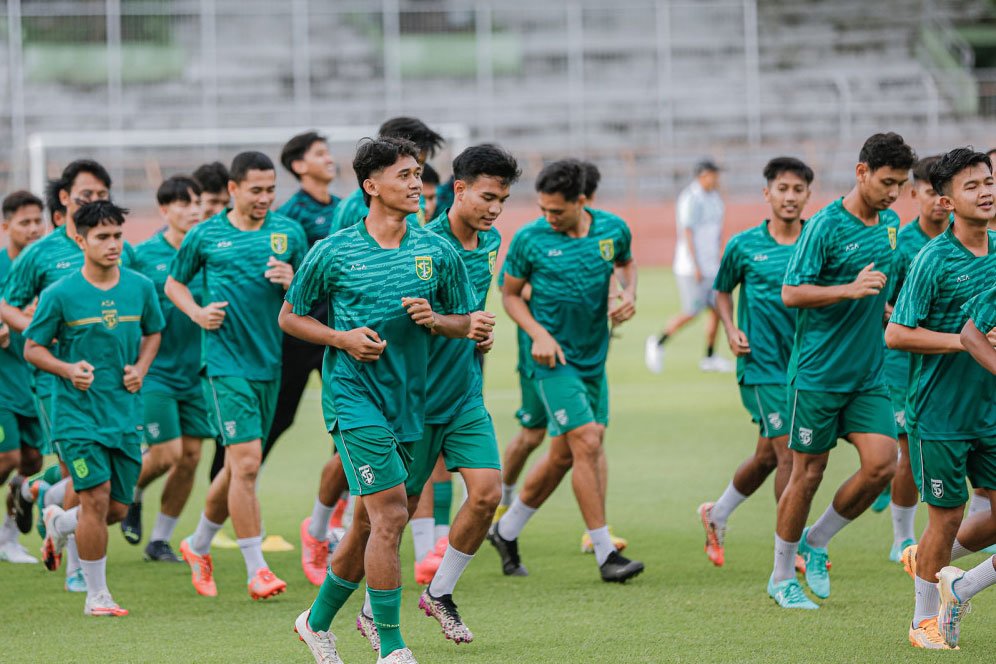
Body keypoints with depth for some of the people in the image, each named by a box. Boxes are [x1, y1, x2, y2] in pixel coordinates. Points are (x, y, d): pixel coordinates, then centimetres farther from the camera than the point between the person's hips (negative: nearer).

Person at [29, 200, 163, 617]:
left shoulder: (140, 288, 3)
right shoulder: (60, 294, -8)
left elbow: (152, 332, 20)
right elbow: (32, 348, 0)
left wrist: (141, 368, 1)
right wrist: (68, 369, -18)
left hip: (125, 413, 4)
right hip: (77, 411, -4)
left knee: (117, 509, 6)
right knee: (97, 498, -13)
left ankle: (58, 523, 39)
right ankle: (97, 595, 1)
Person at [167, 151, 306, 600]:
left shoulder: (289, 233, 7)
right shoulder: (205, 236, 1)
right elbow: (174, 283, 15)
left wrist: (292, 281, -10)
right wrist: (197, 313, -4)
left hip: (270, 361, 4)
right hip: (226, 360, -4)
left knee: (238, 466, 13)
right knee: (246, 461, -13)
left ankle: (198, 546, 34)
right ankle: (256, 570, -8)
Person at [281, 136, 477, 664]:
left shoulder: (438, 252, 5)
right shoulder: (333, 252, -4)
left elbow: (464, 323, 14)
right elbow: (289, 317, 6)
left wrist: (435, 318, -9)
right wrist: (343, 338, -11)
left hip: (407, 401, 5)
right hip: (355, 397, -5)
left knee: (370, 523, 12)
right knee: (390, 515, -15)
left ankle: (318, 620, 33)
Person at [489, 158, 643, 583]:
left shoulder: (613, 229, -2)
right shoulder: (529, 240, -10)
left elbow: (626, 262, 20)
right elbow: (510, 294, 2)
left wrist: (629, 294, 0)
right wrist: (539, 334, -12)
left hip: (594, 357, 5)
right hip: (554, 358, -5)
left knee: (564, 455, 11)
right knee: (587, 443, -14)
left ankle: (507, 531, 29)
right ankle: (605, 554, -10)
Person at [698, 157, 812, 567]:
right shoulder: (744, 245, -1)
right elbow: (723, 291, 13)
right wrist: (731, 330, -2)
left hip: (806, 362, 3)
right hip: (763, 364, -3)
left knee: (768, 456, 13)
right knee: (788, 453, -10)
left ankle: (716, 515, 36)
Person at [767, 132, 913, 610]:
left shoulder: (890, 224, 10)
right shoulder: (825, 226, -13)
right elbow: (791, 293, -17)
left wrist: (889, 310, 14)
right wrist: (850, 289, -26)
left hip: (868, 374, 6)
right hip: (818, 371, -6)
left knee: (882, 464, -8)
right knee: (808, 473, 1)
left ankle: (816, 543, 14)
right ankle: (782, 577, 16)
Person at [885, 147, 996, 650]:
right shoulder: (934, 259, -15)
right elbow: (896, 334, -17)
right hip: (939, 413, -6)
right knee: (946, 515, 3)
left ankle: (940, 572, 24)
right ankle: (925, 619, 20)